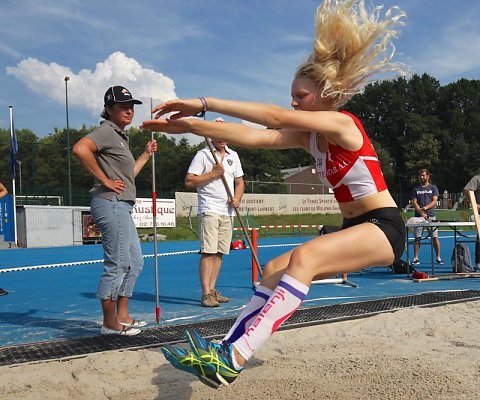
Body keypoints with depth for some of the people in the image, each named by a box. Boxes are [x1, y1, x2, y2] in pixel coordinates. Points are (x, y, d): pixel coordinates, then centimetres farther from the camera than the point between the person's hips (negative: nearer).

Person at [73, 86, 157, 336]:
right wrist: (104, 180, -21)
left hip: (123, 206, 11)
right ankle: (110, 324, 2)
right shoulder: (107, 131, -8)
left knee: (135, 262, 14)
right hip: (111, 204, -11)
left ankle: (122, 317, 22)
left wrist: (146, 154, 27)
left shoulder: (120, 137, 22)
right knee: (117, 264, -8)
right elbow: (80, 148, -27)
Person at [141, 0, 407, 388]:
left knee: (303, 257, -32)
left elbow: (275, 116, -28)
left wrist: (204, 103, -28)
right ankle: (226, 348, 0)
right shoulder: (308, 136, 8)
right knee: (274, 270, 1)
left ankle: (233, 359, -39)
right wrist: (190, 124, -9)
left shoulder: (342, 123, -16)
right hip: (354, 228, 9)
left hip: (384, 227, -9)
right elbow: (253, 137, -2)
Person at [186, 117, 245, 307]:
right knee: (208, 251, -12)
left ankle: (212, 289, 15)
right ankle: (206, 294, -12)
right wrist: (213, 173, -12)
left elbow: (239, 181, 20)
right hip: (210, 209, -6)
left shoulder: (233, 156, 16)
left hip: (228, 211, 6)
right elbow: (189, 181, -9)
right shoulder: (202, 155, -3)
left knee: (220, 252, 7)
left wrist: (237, 198, 1)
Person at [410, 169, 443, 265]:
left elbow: (434, 202, 0)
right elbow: (414, 202, 3)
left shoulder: (433, 188, 9)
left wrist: (425, 208, -16)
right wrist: (421, 213, -12)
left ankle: (438, 258, 5)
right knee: (417, 238, -1)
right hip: (419, 216, 1)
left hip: (431, 216, -1)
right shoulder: (415, 189, 11)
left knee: (435, 237, -3)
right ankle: (416, 258, 3)